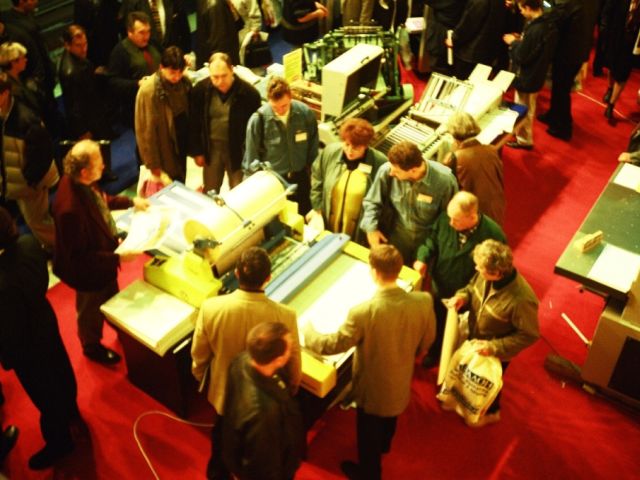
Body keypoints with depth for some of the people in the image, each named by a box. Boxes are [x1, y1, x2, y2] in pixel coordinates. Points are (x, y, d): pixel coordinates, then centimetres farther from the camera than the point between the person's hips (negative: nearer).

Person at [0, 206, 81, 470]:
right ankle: (70, 411, 62)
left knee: (45, 395, 19)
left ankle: (59, 442, 45)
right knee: (60, 369, 32)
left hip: (27, 346, -7)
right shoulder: (28, 243, -22)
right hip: (44, 318, 7)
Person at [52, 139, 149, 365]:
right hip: (89, 270, -7)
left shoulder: (83, 183, -18)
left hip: (104, 256, 8)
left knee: (112, 299, 34)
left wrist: (131, 201, 3)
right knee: (92, 310, 23)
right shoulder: (70, 210, -44)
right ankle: (92, 347, 52)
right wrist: (117, 258, -32)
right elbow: (78, 257, -33)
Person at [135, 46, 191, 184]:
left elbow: (189, 115, 6)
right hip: (164, 153, -5)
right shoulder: (148, 91, -21)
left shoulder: (184, 83, -5)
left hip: (181, 147, 5)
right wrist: (153, 163, -12)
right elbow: (146, 130, -16)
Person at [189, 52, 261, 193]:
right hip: (211, 149, 2)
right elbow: (194, 123, 0)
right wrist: (196, 152, 1)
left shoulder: (249, 93, -17)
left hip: (238, 151, -2)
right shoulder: (200, 89, -10)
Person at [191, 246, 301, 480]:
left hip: (224, 392, 2)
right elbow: (293, 364, -15)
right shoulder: (284, 316, -31)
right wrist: (291, 391, 7)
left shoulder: (211, 307, -27)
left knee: (223, 437, 32)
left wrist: (199, 374, 13)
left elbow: (199, 353, -10)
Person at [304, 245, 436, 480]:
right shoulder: (423, 301, -23)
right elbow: (427, 340, -4)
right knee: (390, 417, 36)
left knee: (369, 433, 24)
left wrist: (308, 332, -3)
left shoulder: (363, 312, -37)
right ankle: (384, 445, 66)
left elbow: (333, 345, -23)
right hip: (401, 381, 5)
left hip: (373, 389, -5)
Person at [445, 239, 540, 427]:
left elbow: (529, 335, -27)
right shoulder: (485, 275, -24)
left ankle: (490, 411, 57)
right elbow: (472, 287, -1)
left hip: (496, 353, -5)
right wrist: (462, 296, -23)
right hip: (473, 339, 6)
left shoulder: (522, 300, -41)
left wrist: (494, 347, -29)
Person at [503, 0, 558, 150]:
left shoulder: (534, 30, -31)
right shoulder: (549, 24, -2)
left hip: (527, 77, -9)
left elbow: (521, 57, -25)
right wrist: (521, 40, 4)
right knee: (527, 108, 26)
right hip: (536, 74, 9)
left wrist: (513, 43, -9)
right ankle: (521, 132, 44)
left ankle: (524, 140, 26)